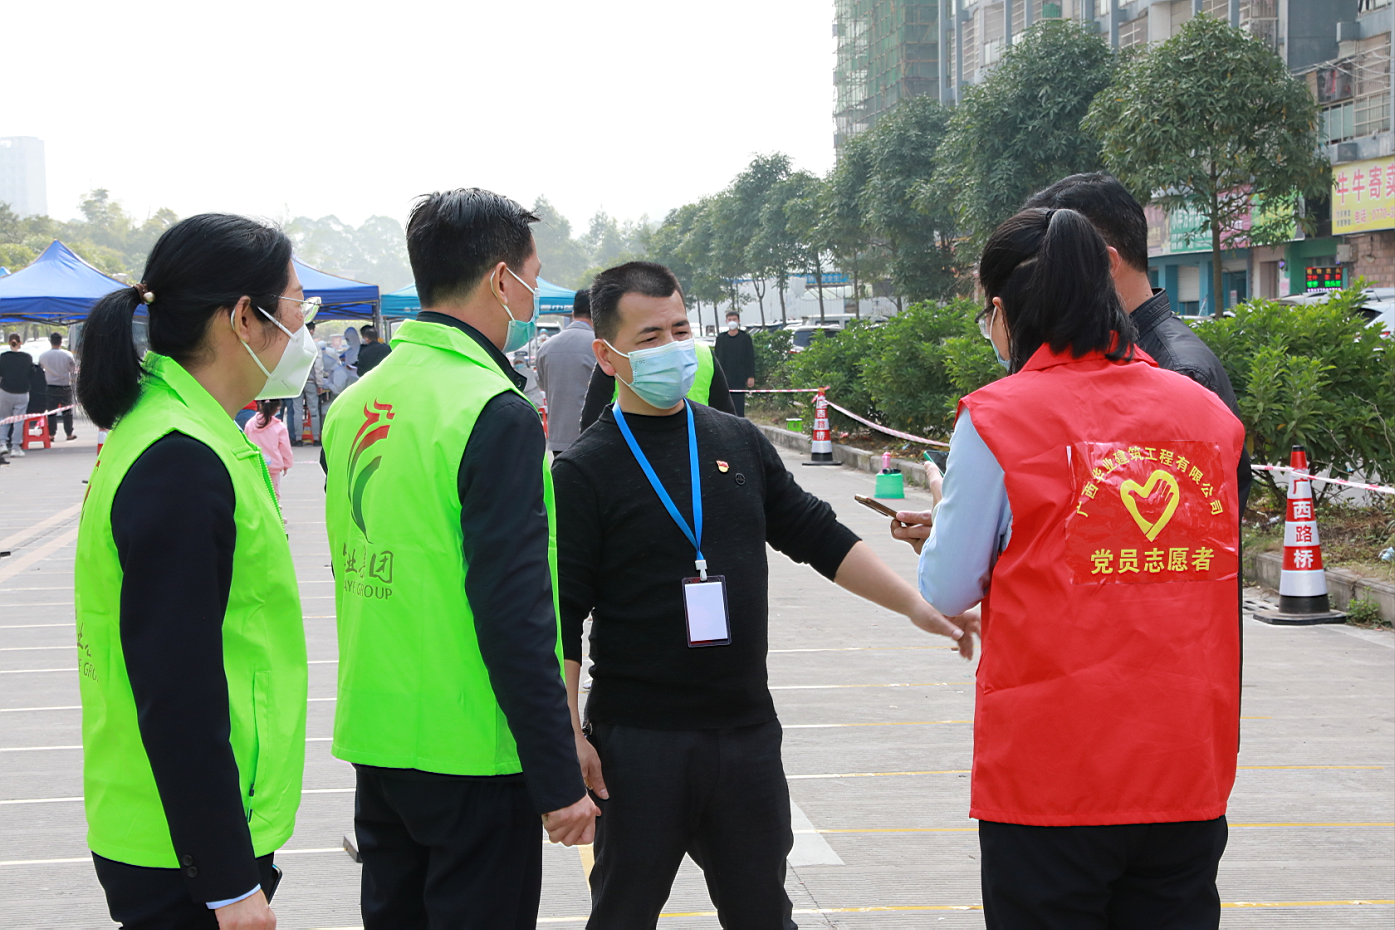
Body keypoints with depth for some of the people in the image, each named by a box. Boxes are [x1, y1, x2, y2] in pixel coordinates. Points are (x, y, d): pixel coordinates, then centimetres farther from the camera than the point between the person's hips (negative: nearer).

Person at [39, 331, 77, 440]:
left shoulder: (43, 356, -4)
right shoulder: (67, 355, -8)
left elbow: (39, 369, 9)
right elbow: (74, 368, 3)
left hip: (51, 387, 0)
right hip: (65, 386, 0)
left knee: (52, 411, 5)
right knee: (67, 411, 9)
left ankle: (52, 434, 4)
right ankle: (69, 434, 13)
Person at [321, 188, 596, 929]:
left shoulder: (353, 405, 7)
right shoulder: (496, 414, -17)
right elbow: (515, 613, -20)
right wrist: (560, 781, -16)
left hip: (374, 739, 7)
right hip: (471, 752, -7)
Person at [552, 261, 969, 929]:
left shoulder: (739, 443, 8)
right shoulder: (583, 471, -6)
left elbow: (819, 537, 13)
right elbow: (561, 619, -7)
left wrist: (916, 604, 6)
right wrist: (569, 735, -12)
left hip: (747, 729, 4)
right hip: (638, 741, -4)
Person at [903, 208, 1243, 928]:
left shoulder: (997, 417, -9)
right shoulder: (1208, 411, 5)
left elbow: (949, 591, -3)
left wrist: (947, 510, 18)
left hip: (1050, 772, -4)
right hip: (1191, 777, 4)